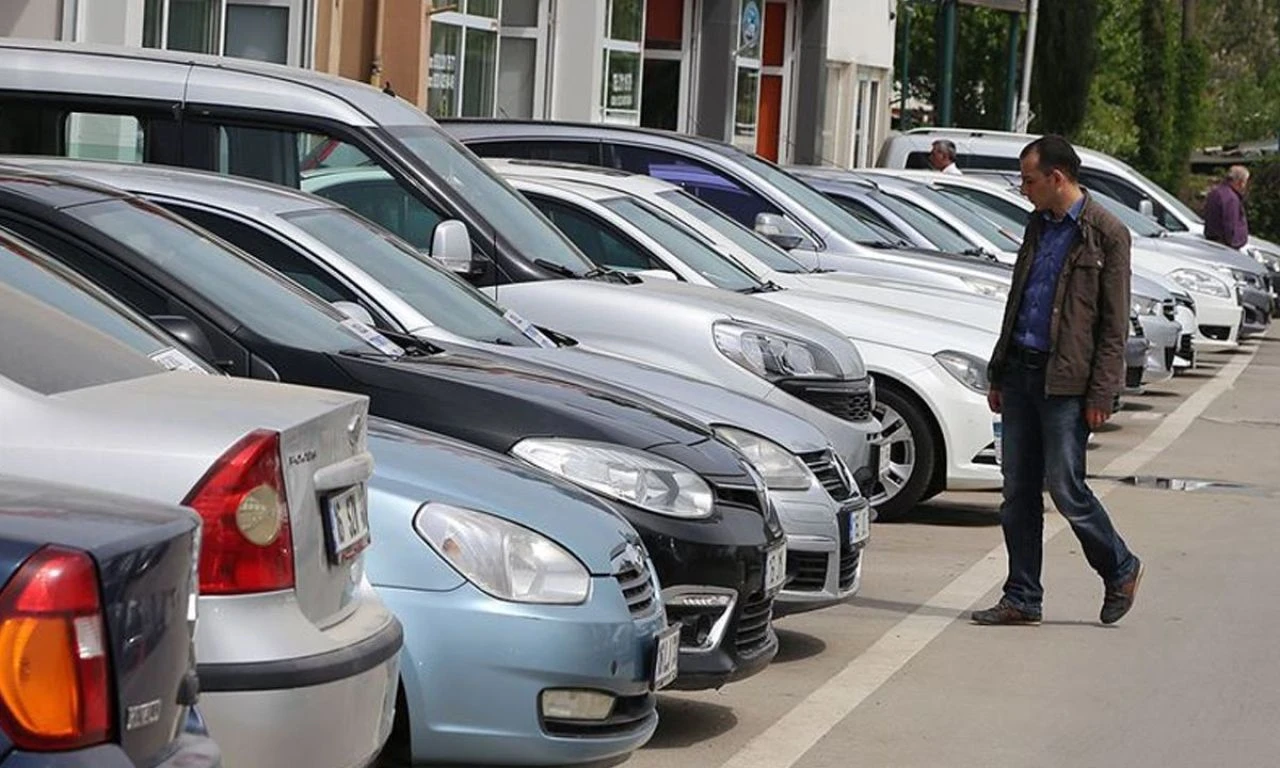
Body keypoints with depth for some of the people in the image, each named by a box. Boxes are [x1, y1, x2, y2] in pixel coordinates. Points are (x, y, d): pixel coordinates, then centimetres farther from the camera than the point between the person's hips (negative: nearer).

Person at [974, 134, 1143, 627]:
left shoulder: (1106, 234, -8)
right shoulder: (1038, 226, 15)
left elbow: (1114, 323, -9)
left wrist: (1101, 393, -13)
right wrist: (999, 374, 18)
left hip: (1066, 382, -7)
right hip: (1021, 371, 7)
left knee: (1065, 489, -4)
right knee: (1018, 492, 6)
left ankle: (1121, 570, 17)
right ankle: (1022, 599, 12)